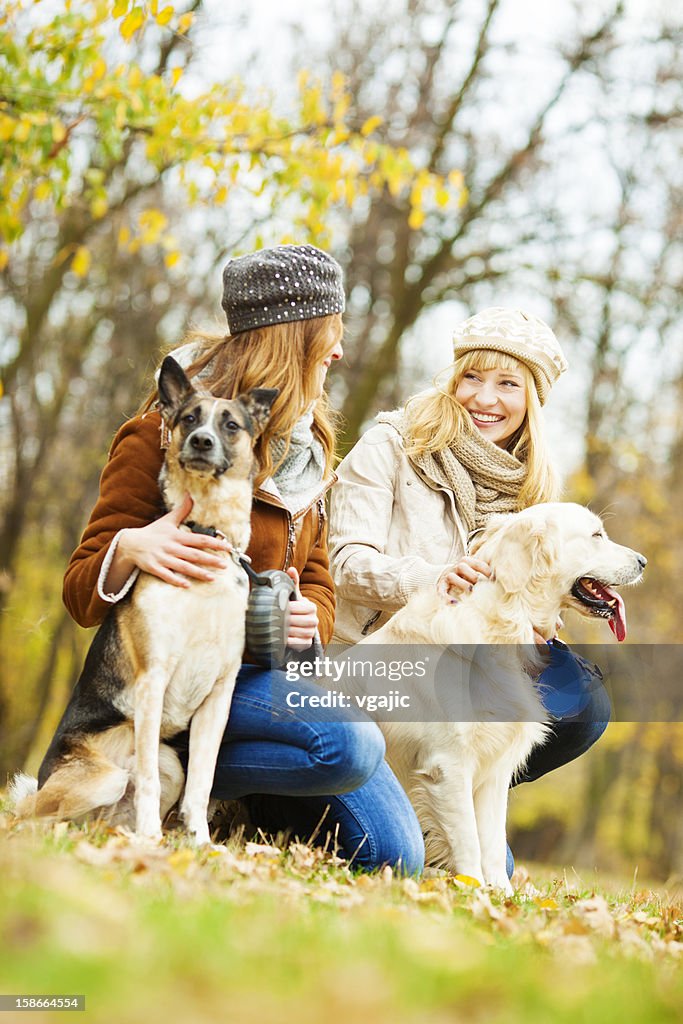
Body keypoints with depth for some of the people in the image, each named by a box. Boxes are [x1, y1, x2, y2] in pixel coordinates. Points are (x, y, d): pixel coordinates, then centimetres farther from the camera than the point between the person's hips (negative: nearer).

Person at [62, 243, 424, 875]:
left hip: (276, 666, 6)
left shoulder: (307, 448, 15)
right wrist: (129, 548, -32)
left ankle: (258, 800, 13)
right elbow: (82, 594, -7)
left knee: (396, 857, -10)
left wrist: (309, 620, -11)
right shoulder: (161, 436, -6)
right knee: (351, 747, -33)